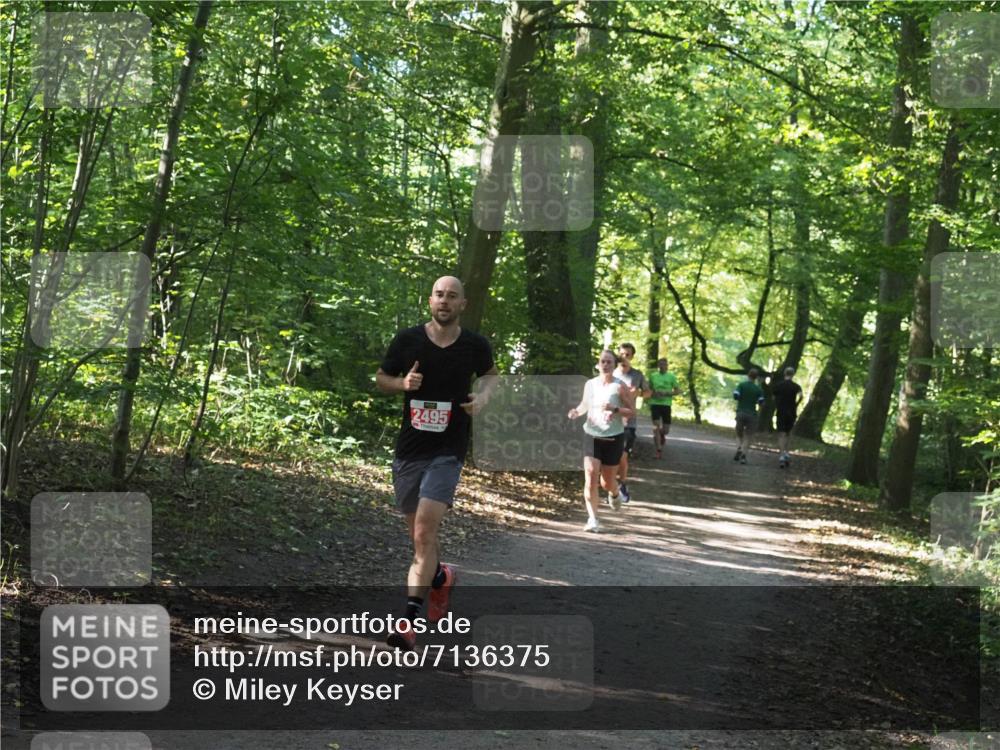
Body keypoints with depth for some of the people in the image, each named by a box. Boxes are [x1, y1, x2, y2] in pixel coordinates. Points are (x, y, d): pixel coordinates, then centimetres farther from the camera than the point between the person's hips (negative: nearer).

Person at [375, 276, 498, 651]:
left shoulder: (475, 345, -1)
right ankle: (440, 576, 46)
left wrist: (484, 395, -2)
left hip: (448, 451, -2)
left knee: (425, 530, -17)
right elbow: (381, 378, 10)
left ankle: (409, 619, -17)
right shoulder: (407, 339, -2)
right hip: (409, 448, 3)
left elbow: (490, 374, 20)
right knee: (418, 533, 13)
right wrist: (403, 384, -12)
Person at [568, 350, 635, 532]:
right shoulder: (590, 384, 3)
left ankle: (615, 494, 47)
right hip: (592, 436, 2)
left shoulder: (620, 387, -8)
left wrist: (615, 409, -23)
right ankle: (592, 519, -12)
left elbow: (632, 411, -6)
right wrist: (577, 411, -3)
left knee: (607, 481, 9)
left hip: (613, 438, -2)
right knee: (590, 477, -15)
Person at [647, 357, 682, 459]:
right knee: (656, 425, -13)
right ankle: (659, 450, -9)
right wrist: (652, 394, -6)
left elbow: (678, 391, 1)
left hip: (666, 404, 0)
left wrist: (666, 394, -14)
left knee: (666, 430, 4)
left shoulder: (671, 377, 1)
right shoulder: (653, 376, 6)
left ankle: (661, 434, 42)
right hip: (654, 403, 0)